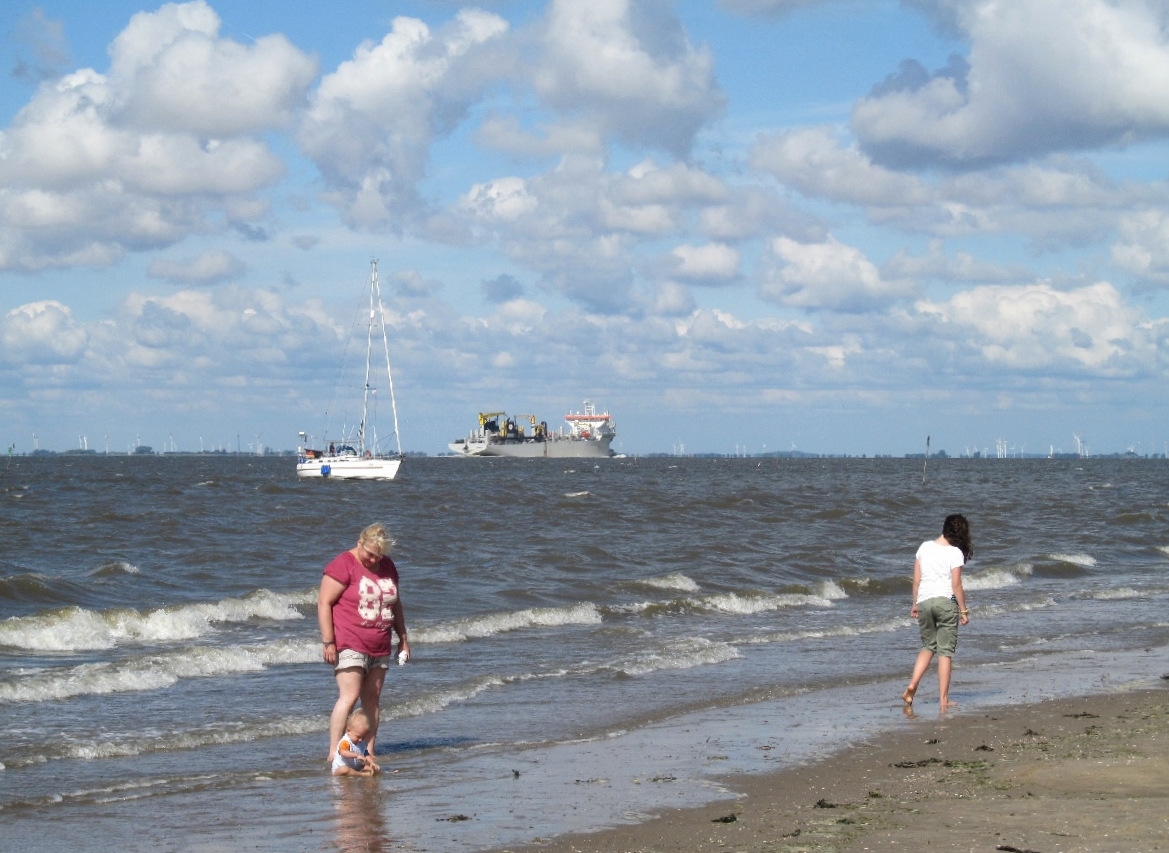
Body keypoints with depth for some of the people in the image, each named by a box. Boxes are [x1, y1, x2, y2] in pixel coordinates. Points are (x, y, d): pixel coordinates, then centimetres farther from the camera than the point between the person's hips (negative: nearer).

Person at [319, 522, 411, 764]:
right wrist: (328, 642, -15)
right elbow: (324, 603, -11)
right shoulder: (343, 565, -9)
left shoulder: (388, 566, 12)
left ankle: (369, 751, 9)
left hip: (379, 647, 7)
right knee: (349, 696, -15)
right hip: (350, 645, -7)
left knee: (372, 699, 5)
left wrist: (403, 638, 20)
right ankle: (334, 752, -14)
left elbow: (395, 604, 22)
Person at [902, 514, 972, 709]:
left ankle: (912, 685, 0)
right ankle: (943, 699, 1)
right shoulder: (955, 553, -7)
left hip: (924, 601, 4)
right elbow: (956, 585, -9)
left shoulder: (924, 547, 5)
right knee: (945, 650, 2)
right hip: (946, 601, -4)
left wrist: (915, 604, 17)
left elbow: (916, 580, 8)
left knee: (928, 646, 19)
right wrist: (964, 610, -1)